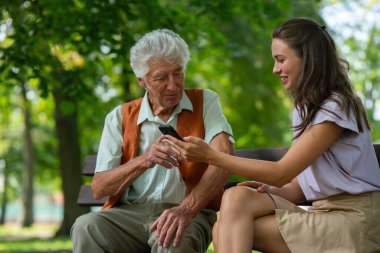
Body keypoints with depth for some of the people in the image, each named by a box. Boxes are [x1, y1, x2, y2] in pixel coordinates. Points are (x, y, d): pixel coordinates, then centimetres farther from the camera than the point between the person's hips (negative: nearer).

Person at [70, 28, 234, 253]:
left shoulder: (205, 103, 6)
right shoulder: (120, 118, 10)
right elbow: (99, 188, 2)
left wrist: (187, 209, -29)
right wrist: (143, 161, -17)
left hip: (190, 212, -2)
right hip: (129, 212, 3)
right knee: (86, 227, -29)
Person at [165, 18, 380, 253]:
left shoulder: (336, 107, -11)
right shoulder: (305, 108, 18)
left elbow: (281, 173, -16)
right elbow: (302, 183, 12)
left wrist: (211, 156, -18)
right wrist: (273, 191, -10)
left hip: (354, 218, -7)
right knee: (226, 231, -16)